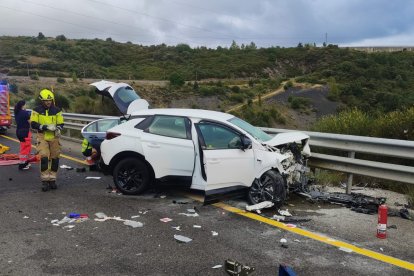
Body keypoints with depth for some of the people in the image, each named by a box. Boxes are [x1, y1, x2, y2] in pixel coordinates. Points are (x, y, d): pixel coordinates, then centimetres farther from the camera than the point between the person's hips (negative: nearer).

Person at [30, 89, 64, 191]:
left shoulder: (57, 110, 4)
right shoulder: (37, 110, -1)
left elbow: (61, 124, 7)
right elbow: (33, 124, -7)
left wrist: (58, 129, -15)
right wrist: (46, 127, -20)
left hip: (54, 138, 3)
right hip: (42, 138, -3)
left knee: (54, 159, 5)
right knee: (44, 158, -14)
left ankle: (52, 179, 18)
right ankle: (45, 180, -6)